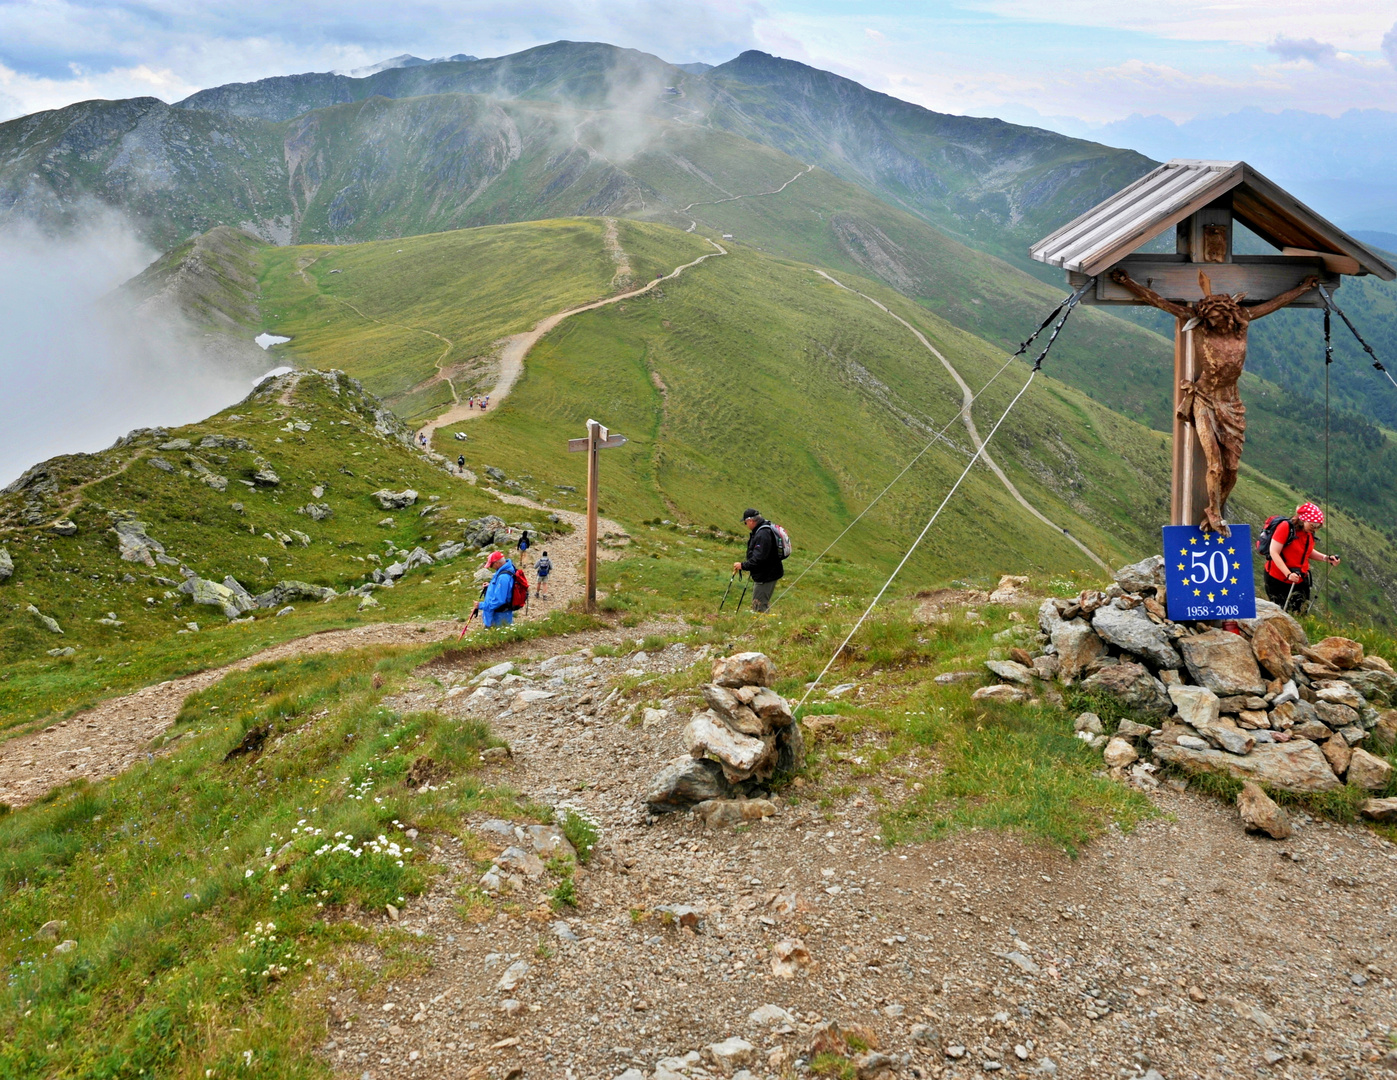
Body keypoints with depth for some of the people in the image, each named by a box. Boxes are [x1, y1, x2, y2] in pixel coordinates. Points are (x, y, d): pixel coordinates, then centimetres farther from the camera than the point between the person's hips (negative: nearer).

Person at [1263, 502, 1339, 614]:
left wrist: (1326, 558, -1)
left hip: (1300, 579, 6)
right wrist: (1288, 574, -31)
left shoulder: (1309, 532, 2)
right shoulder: (1285, 527, -20)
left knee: (1301, 613, 6)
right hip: (1278, 579, -6)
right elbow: (1274, 553, -23)